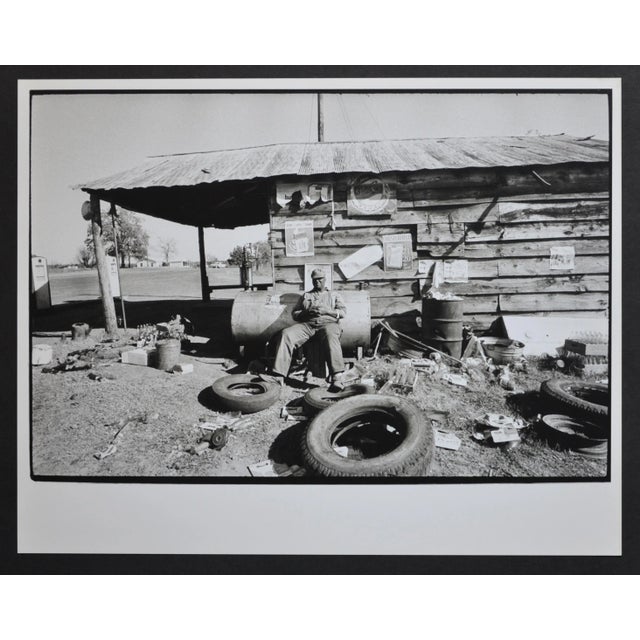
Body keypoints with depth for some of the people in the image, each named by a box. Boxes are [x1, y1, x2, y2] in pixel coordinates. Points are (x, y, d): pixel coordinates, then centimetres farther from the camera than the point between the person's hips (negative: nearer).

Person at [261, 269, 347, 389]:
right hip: (307, 324, 3)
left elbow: (343, 312, 11)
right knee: (286, 334, -27)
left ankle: (337, 378, -51)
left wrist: (326, 311, -6)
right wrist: (306, 312, -1)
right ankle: (278, 375, -35)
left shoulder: (334, 295, 25)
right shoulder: (305, 295, 30)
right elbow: (294, 314, 21)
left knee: (330, 336, -41)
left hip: (328, 323, -2)